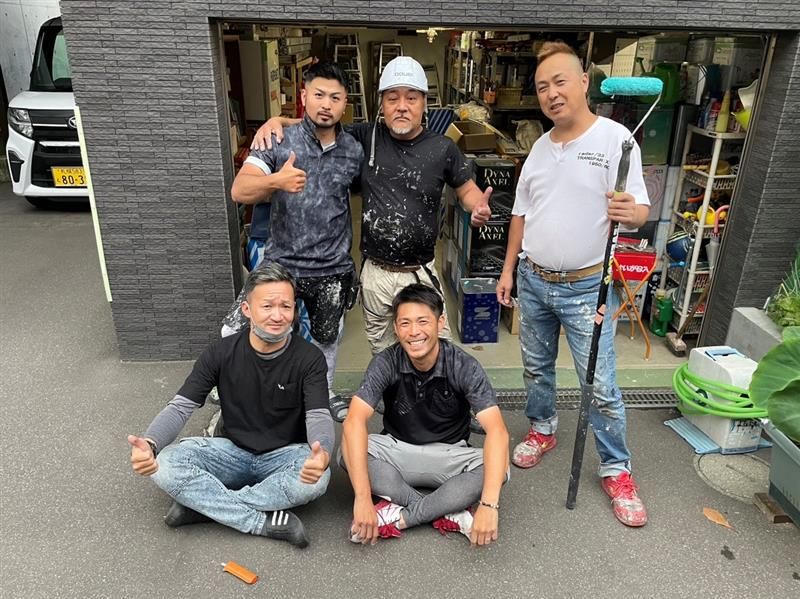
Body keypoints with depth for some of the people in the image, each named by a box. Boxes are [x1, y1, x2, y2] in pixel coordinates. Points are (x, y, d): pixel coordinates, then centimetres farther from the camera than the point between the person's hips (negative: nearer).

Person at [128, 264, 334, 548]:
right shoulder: (221, 352, -8)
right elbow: (180, 407, -8)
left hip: (285, 456, -1)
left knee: (318, 477, -35)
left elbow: (319, 416, -21)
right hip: (233, 452, 1)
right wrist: (149, 444, -31)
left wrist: (322, 452, -47)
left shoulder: (309, 358, -13)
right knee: (164, 464, -25)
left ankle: (203, 504, -19)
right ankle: (265, 521, -21)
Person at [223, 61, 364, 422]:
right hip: (281, 263, -2)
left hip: (333, 270, 2)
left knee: (326, 338, 20)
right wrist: (275, 181, -39)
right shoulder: (277, 141, -9)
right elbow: (239, 191, -19)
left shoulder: (355, 151, -1)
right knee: (234, 333, -4)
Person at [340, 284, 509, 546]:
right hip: (397, 451, 1)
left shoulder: (464, 366, -21)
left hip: (448, 456, 0)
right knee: (349, 452, -29)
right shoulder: (386, 363, -19)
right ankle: (446, 513, -22)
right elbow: (354, 421, -30)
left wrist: (489, 505, -43)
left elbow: (497, 431, -30)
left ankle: (399, 516, -22)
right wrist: (362, 499, -41)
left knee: (498, 468, -30)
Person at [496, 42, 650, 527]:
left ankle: (617, 469, 19)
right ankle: (543, 430, 42)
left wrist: (630, 212, -35)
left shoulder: (615, 138, -10)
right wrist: (509, 269, 11)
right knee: (536, 367, 19)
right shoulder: (540, 147, 7)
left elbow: (640, 210, -11)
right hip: (533, 281, 6)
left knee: (602, 385, 0)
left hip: (586, 288, -5)